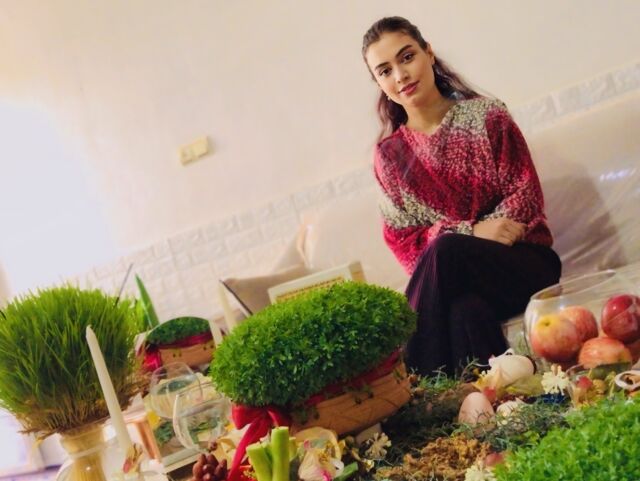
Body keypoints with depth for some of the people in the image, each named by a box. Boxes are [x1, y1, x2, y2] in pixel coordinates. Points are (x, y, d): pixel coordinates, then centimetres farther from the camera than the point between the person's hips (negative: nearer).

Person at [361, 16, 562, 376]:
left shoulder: (485, 115, 0)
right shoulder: (389, 155, 4)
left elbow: (525, 193, -3)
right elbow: (403, 241, 1)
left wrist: (459, 241, -20)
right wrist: (470, 231, -18)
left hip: (525, 261, -1)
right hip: (459, 281, 1)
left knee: (447, 252, -33)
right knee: (467, 311, -37)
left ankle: (421, 382, -29)